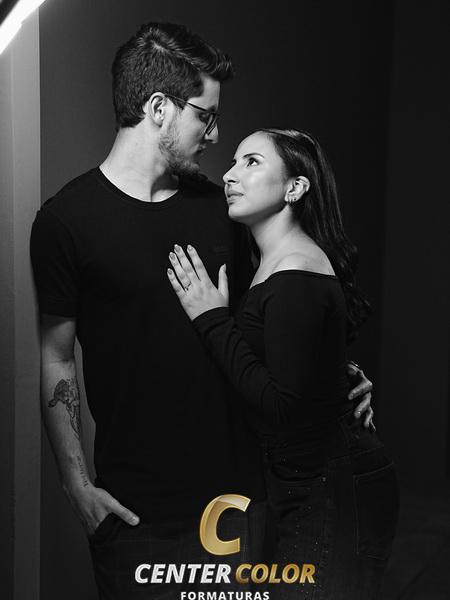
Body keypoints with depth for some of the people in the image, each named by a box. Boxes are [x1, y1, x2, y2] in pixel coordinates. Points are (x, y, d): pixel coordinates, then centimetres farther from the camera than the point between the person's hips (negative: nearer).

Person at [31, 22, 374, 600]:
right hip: (135, 506, -4)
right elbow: (56, 360, -4)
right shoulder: (66, 219, -8)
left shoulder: (217, 207, 5)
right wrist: (76, 482, -9)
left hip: (235, 489, 4)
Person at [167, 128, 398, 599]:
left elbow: (282, 403, -24)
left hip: (333, 491, -9)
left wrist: (213, 320, -18)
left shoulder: (296, 278, -22)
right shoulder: (277, 262, 9)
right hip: (309, 484, 9)